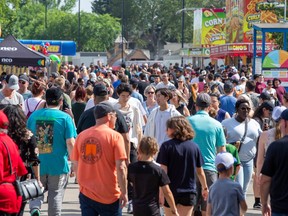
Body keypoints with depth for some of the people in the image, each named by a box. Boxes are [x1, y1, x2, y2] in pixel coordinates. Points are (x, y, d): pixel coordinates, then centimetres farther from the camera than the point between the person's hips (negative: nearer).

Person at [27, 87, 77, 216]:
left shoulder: (34, 115, 3)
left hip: (37, 163, 3)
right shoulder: (65, 118, -9)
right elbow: (70, 143, -13)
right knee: (55, 194, 9)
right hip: (58, 164, -2)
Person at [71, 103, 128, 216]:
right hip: (109, 196, -4)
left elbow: (75, 164, 7)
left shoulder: (82, 135, 3)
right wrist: (124, 192, -6)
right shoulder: (115, 136, -10)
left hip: (86, 193, 4)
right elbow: (121, 167, -14)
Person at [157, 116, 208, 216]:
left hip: (171, 190, -2)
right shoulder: (194, 146, 1)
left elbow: (163, 171, -13)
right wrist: (205, 188, 22)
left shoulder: (167, 146, -10)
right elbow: (200, 171, 8)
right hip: (189, 192, 2)